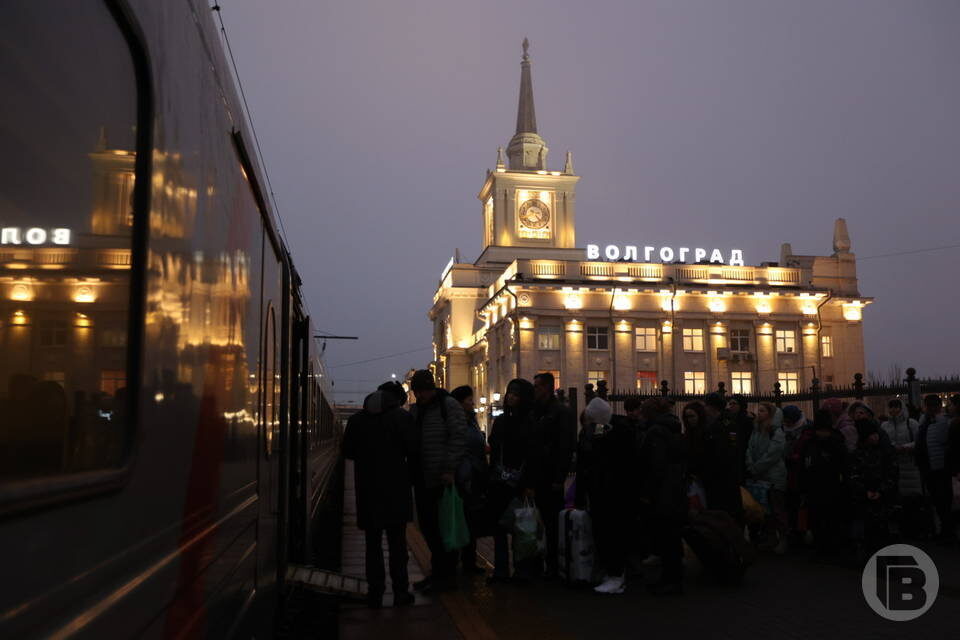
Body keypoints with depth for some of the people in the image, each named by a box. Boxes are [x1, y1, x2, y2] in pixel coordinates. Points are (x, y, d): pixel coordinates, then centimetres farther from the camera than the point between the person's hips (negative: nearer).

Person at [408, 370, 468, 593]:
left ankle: (447, 575, 9)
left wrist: (449, 469, -18)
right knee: (427, 525, 12)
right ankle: (438, 570, 25)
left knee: (444, 527, -2)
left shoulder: (449, 405, -8)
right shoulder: (415, 409, 15)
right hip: (422, 479, 8)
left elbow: (458, 438, -14)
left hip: (443, 479, -7)